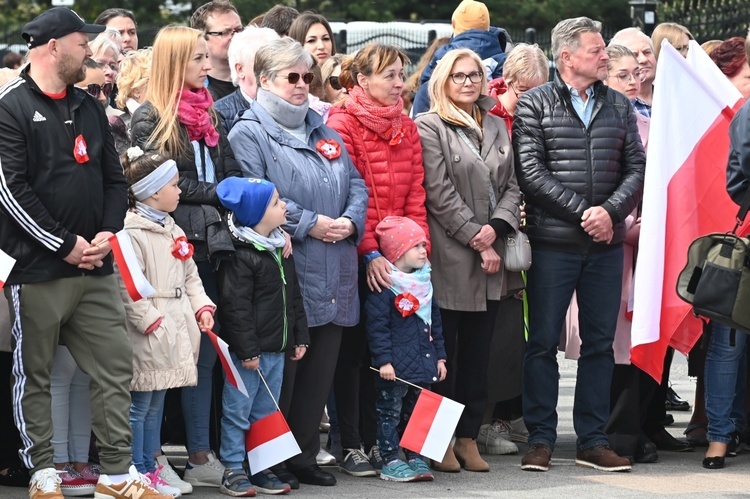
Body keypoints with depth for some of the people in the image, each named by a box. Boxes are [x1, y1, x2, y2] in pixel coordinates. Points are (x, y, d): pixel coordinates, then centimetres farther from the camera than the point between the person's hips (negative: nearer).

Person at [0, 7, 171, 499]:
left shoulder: (89, 107, 15)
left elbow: (115, 178, 18)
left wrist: (107, 233, 0)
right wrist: (66, 245, -14)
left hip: (94, 267, 6)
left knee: (115, 366, 3)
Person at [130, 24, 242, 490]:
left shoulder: (209, 115, 18)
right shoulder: (150, 119, -3)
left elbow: (233, 173, 15)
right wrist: (220, 194, -8)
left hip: (210, 242, 6)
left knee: (205, 351, 6)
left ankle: (202, 453, 9)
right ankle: (199, 456, 0)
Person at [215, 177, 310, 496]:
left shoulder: (281, 249, 11)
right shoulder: (240, 257, -16)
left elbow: (293, 297, 19)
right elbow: (236, 308, -18)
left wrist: (300, 336, 16)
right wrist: (248, 350, -19)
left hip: (276, 348, 8)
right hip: (248, 350, -8)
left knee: (266, 413, 14)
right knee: (238, 411, -1)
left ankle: (261, 469, 21)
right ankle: (234, 472, 5)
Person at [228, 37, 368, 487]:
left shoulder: (324, 132, 19)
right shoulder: (249, 133, -4)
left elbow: (356, 185, 17)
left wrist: (349, 221, -4)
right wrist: (310, 224, -17)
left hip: (333, 279, 7)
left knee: (320, 370, 8)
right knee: (280, 370, -4)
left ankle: (304, 455, 16)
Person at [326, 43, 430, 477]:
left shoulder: (408, 129, 12)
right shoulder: (343, 124, -7)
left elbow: (416, 196, 10)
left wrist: (418, 248, -1)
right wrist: (369, 253, -17)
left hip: (398, 258, 5)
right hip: (358, 260, -5)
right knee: (353, 349, 1)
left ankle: (378, 440, 12)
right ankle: (351, 446, 6)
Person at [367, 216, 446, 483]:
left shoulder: (424, 283, 12)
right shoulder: (384, 287, -14)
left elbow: (435, 322, 19)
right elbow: (377, 326, -16)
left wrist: (440, 356, 17)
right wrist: (383, 360, -19)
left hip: (423, 364, 8)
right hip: (396, 368, -8)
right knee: (390, 412, 1)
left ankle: (416, 458, 19)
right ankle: (390, 461, 5)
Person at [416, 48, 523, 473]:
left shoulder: (496, 127, 16)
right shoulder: (430, 127, -4)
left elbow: (512, 185, 11)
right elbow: (440, 194, -11)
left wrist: (497, 227, -8)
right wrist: (477, 243, -13)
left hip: (491, 258, 6)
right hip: (450, 258, -6)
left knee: (478, 353, 8)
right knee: (446, 354, -2)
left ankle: (469, 438, 13)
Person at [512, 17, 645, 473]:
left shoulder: (619, 106, 10)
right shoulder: (535, 105, -2)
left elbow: (637, 167, 6)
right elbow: (531, 173, -10)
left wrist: (610, 211, -11)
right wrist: (581, 211, -14)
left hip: (606, 245, 4)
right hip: (553, 243, -4)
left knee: (600, 344, 7)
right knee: (543, 343, 1)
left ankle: (593, 441, 13)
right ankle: (541, 440, 9)